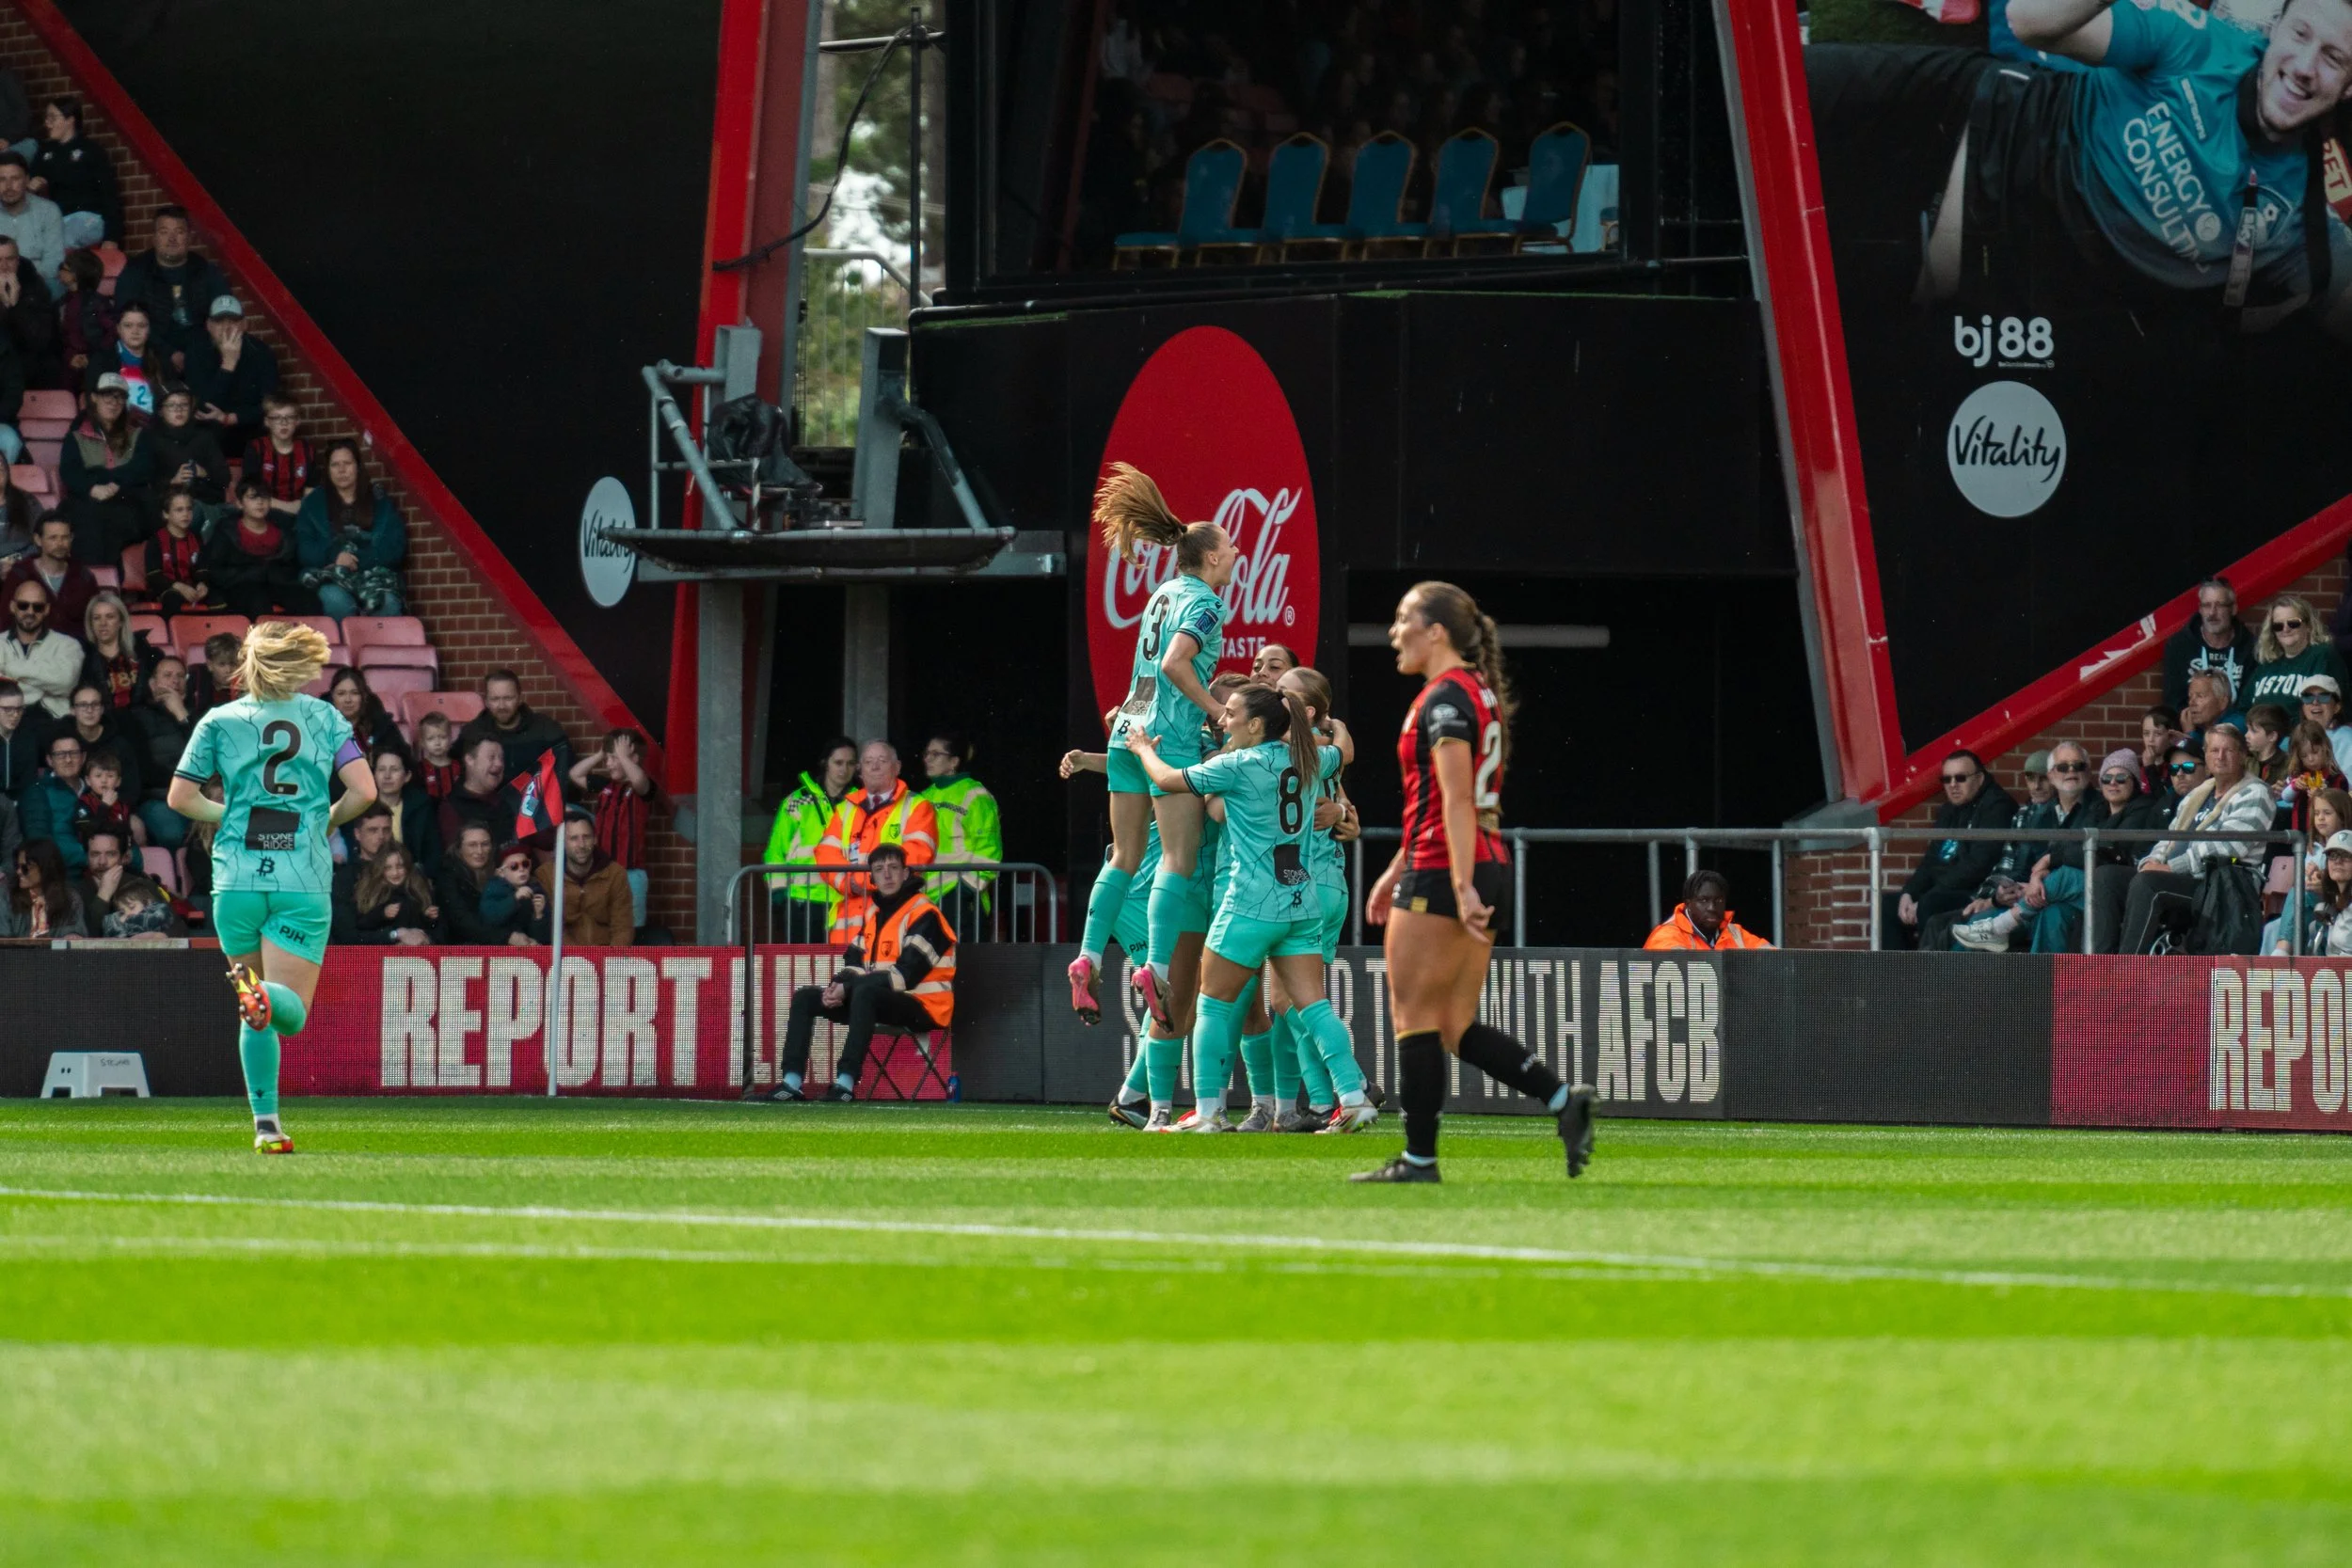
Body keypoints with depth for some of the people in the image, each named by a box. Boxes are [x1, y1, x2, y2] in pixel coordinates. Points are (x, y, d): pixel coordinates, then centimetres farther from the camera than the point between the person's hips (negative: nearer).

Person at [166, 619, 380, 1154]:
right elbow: (363, 792, -3)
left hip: (236, 878, 2)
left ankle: (266, 1123, 8)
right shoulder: (325, 718, 5)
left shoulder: (218, 721, 6)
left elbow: (180, 798, 3)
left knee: (255, 1016, 15)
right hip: (303, 882, -2)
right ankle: (265, 995, -38)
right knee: (291, 1011, -3)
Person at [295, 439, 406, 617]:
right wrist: (333, 557, -12)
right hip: (330, 578, -1)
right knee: (337, 602, -37)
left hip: (374, 575, 1)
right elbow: (304, 550, 6)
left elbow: (396, 548, 5)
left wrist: (358, 559, -8)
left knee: (388, 604, -34)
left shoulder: (381, 502, 16)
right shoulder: (314, 504, 15)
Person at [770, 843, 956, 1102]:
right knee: (805, 997, 1)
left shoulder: (923, 915, -12)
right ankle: (792, 1082, -13)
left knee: (865, 993, -38)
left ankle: (846, 1084, -45)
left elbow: (906, 974, -20)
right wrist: (838, 986, -12)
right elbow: (855, 962, 13)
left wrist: (848, 989, -21)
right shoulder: (871, 912, 13)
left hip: (923, 1004, -9)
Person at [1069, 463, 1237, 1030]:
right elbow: (1174, 663, -22)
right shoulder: (1204, 602, -9)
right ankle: (1157, 967, -22)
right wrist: (1215, 709, -13)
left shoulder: (1166, 592, 17)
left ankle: (1088, 958, 4)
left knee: (1124, 857, 11)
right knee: (1178, 857, -10)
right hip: (1173, 736, -8)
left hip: (1132, 729, 8)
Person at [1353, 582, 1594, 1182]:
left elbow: (1457, 801, -21)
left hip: (1440, 880, -9)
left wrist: (1462, 887, -26)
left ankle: (1419, 1158, 1)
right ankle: (1564, 1101, -1)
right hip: (1486, 869, 9)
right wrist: (1397, 870, 28)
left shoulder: (1444, 699, -13)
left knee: (1414, 1018, -2)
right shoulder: (1478, 693, 17)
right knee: (1455, 1027, 10)